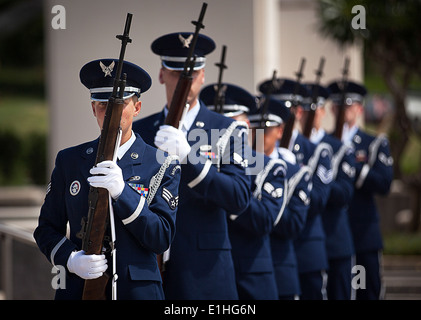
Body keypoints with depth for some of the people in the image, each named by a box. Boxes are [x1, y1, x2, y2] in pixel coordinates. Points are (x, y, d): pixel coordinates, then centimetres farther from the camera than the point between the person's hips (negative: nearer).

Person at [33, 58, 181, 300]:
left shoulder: (163, 166, 0)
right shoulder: (69, 160, 7)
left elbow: (162, 239, -8)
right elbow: (47, 228, 9)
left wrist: (122, 191, -20)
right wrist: (70, 259, -11)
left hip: (137, 289, -1)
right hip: (77, 288, 2)